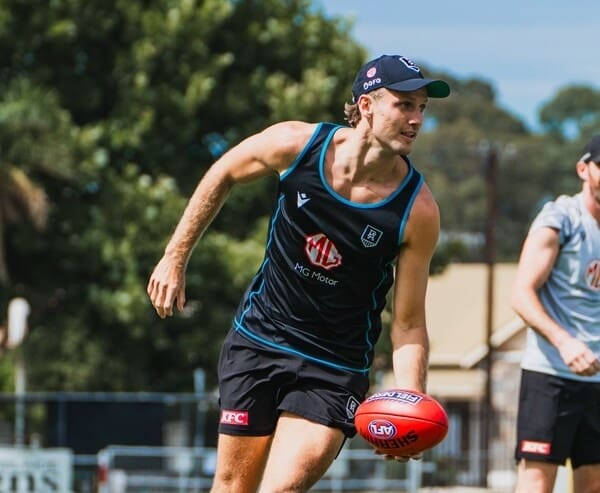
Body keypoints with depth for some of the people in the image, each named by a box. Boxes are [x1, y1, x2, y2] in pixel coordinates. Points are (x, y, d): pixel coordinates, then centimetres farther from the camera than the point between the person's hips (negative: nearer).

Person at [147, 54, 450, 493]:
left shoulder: (418, 211, -17)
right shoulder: (297, 144, -14)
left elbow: (408, 325, -12)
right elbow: (222, 175, 7)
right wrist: (175, 257, 8)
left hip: (334, 370, -2)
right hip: (258, 340, 2)